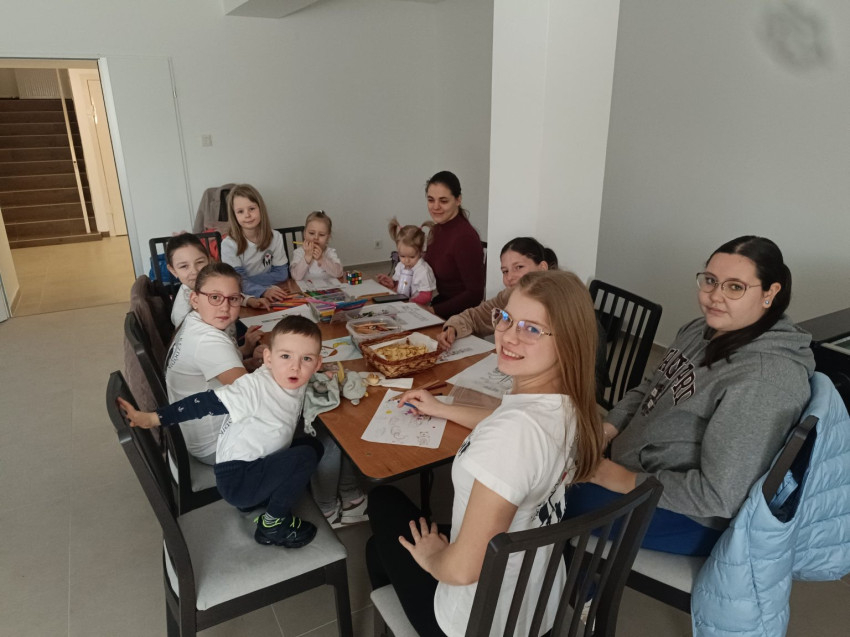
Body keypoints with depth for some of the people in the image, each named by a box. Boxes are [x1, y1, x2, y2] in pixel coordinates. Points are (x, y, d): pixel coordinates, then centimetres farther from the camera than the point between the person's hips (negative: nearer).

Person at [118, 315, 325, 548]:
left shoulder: (296, 383, -3)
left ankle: (262, 499, 12)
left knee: (313, 445, 11)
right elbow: (205, 402, -25)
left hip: (260, 466, 8)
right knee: (305, 456, -23)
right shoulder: (254, 387, -25)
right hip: (236, 478, -8)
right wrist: (152, 418, -27)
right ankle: (273, 525, -3)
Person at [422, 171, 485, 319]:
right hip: (438, 301, 7)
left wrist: (433, 310, -22)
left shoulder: (465, 237, -20)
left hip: (459, 315, -7)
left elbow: (475, 293, -19)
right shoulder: (438, 228, 5)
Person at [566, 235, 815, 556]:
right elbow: (649, 389, 12)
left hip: (689, 516, -8)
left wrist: (626, 481, -22)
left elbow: (719, 495, -28)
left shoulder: (764, 381, -28)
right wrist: (608, 429, -3)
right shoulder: (703, 331, -1)